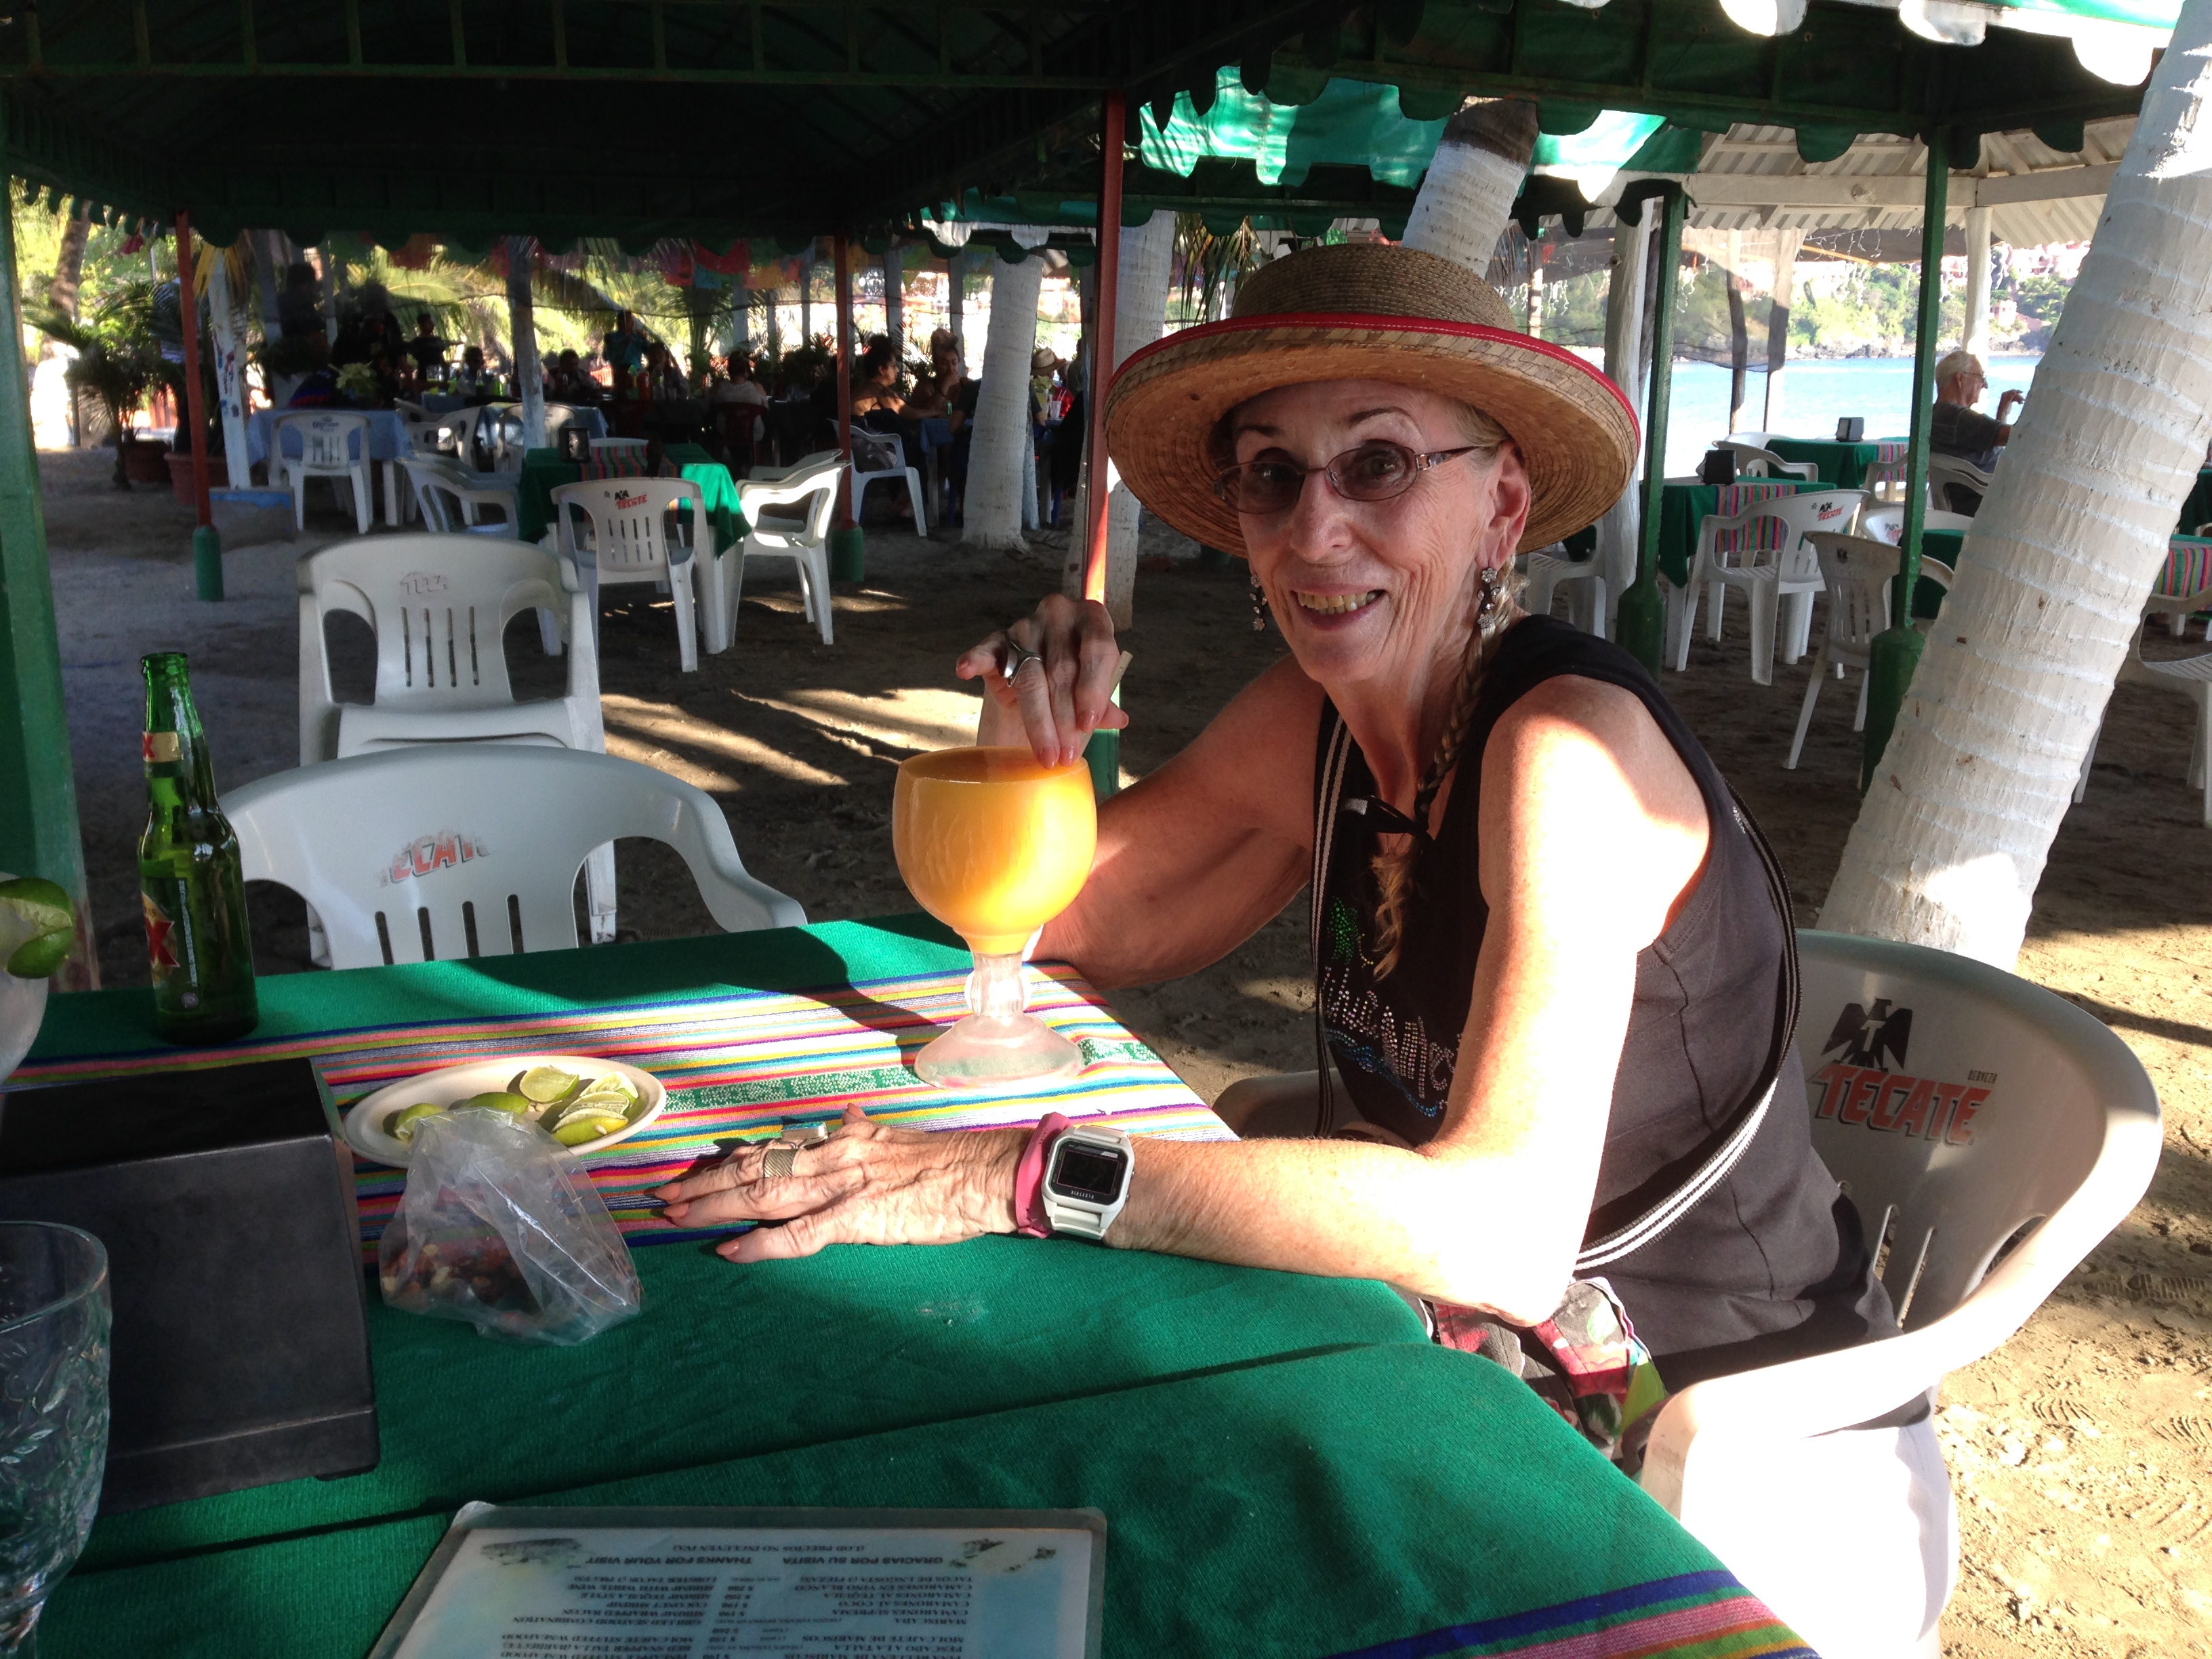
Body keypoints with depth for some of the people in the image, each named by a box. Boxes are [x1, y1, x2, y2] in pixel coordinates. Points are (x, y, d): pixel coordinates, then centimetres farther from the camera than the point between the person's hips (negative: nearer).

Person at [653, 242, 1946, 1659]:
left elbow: (1502, 1229, -36)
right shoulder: (1311, 720, -2)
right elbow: (1076, 929, 8)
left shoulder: (1567, 742, -25)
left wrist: (1027, 1172, -36)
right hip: (1507, 1388, 6)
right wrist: (1029, 734, -11)